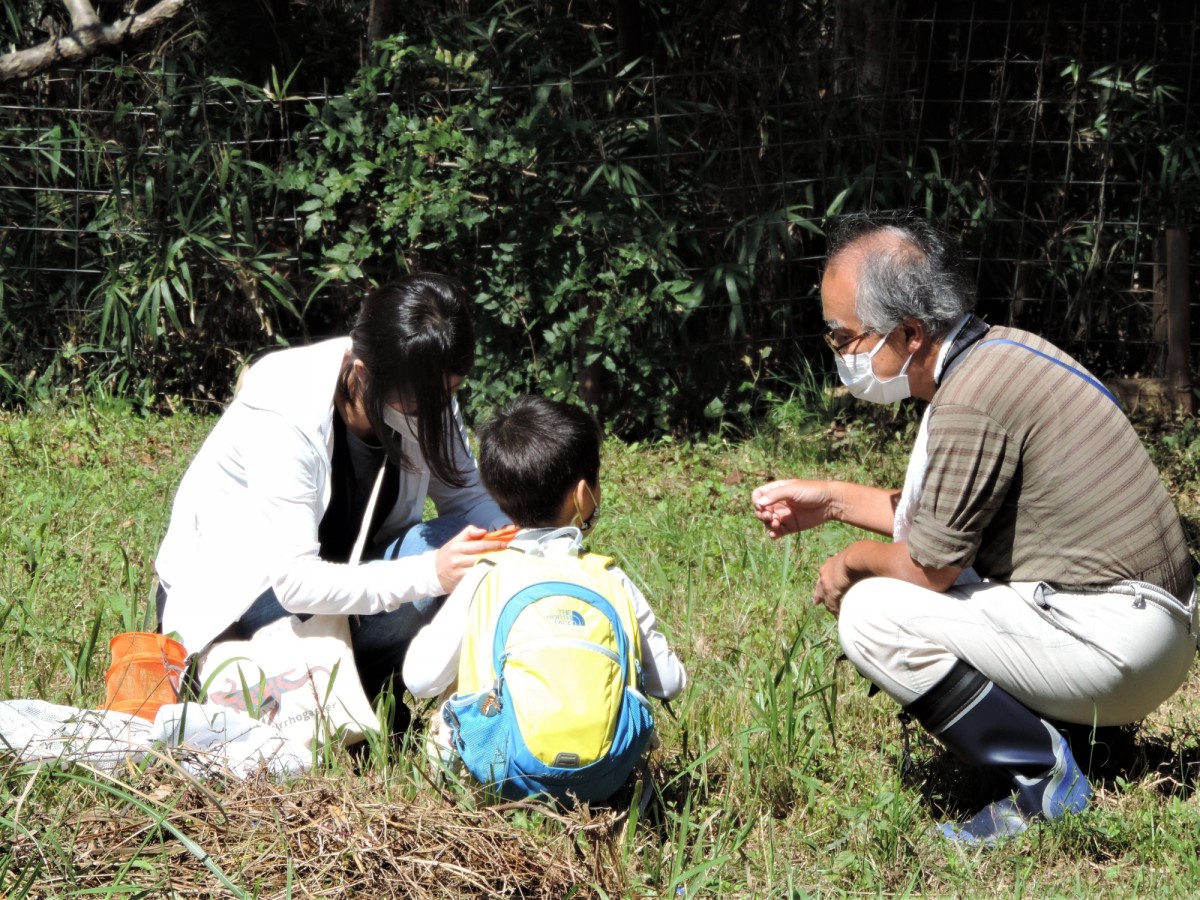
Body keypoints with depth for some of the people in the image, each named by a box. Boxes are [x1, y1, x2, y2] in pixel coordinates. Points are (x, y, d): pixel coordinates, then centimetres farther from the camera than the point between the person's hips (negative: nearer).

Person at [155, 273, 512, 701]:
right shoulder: (281, 415, -32)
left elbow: (468, 496, -3)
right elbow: (294, 583, -34)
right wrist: (429, 574, -42)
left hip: (337, 567, 6)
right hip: (228, 593, -6)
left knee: (461, 540, -22)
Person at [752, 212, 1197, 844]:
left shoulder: (971, 401, -22)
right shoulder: (995, 352, 9)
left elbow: (929, 564, -15)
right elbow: (942, 516, 20)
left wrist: (852, 561, 5)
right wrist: (833, 501, 19)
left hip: (1116, 644, -10)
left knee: (872, 614, -16)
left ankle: (1043, 778, -7)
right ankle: (1062, 732, 14)